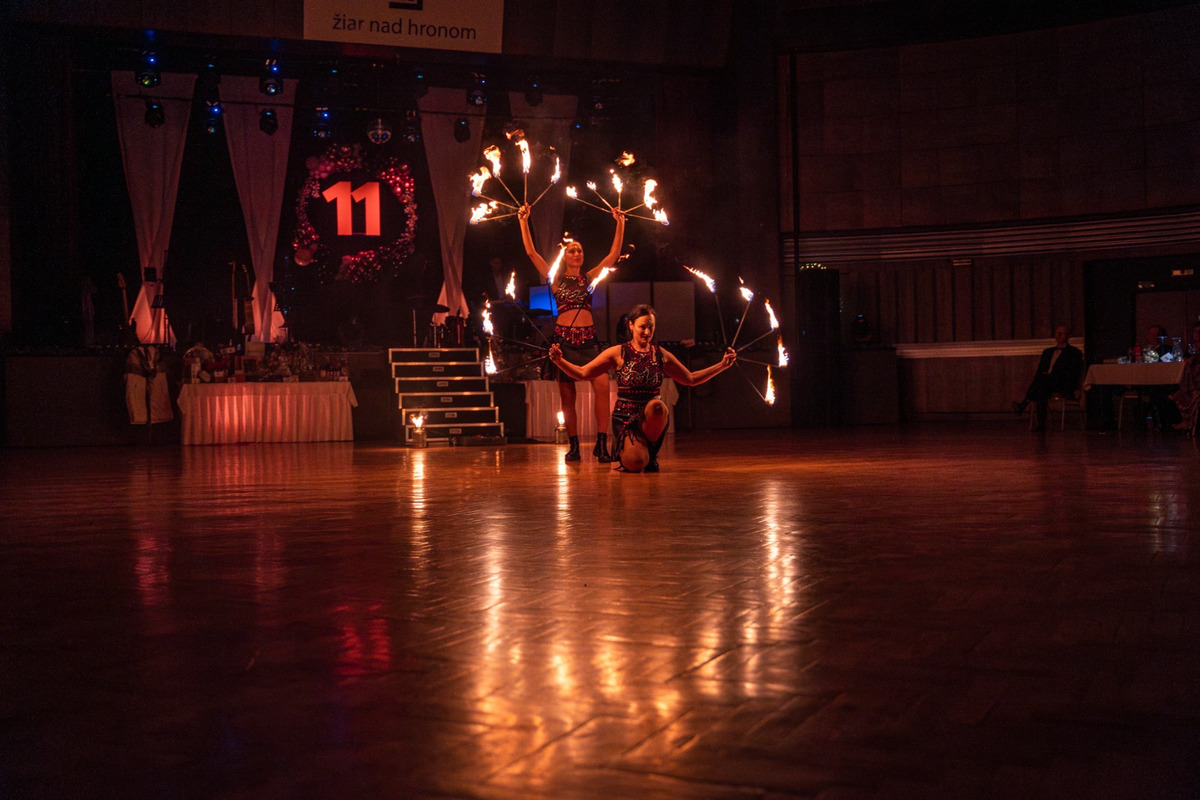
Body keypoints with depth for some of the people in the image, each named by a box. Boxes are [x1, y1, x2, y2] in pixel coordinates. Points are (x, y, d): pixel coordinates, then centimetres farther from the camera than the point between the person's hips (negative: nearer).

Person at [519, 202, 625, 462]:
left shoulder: (590, 277, 13)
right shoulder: (556, 278, 8)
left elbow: (614, 254, 8)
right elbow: (531, 252, 2)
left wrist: (620, 223, 3)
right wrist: (524, 221, -4)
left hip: (588, 339, 1)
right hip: (564, 338, -1)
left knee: (602, 386, -17)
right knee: (567, 395, 3)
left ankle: (601, 444, -14)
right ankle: (573, 446, 13)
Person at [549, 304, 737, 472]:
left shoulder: (661, 355, 10)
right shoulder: (618, 353, 1)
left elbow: (691, 379, 20)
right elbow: (582, 373, 1)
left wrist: (722, 365, 14)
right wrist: (559, 360, -15)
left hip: (652, 418, 2)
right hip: (625, 417, -2)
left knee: (656, 405, -37)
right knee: (636, 463, -28)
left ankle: (651, 452, -7)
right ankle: (624, 448, 13)